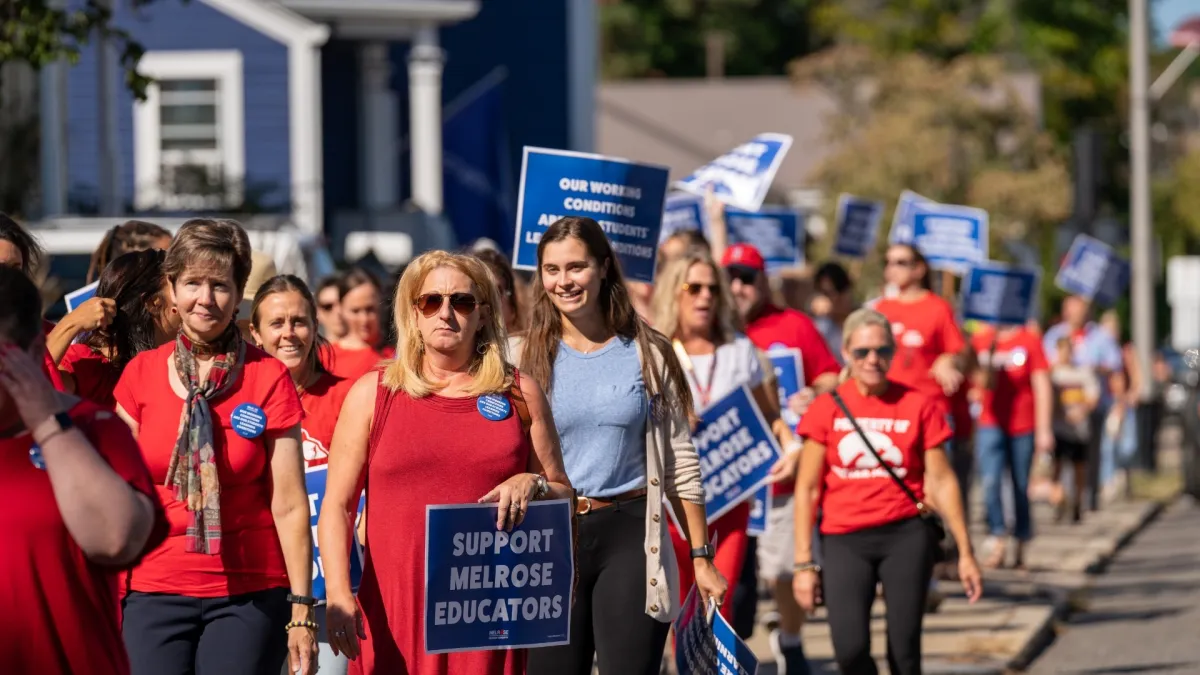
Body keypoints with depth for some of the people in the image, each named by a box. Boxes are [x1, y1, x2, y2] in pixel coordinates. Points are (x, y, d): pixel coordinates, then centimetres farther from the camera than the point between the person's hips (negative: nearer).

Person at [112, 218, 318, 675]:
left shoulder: (268, 377, -2)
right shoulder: (141, 375, 5)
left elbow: (289, 504, -4)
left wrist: (302, 609, -7)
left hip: (249, 593, -2)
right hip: (155, 589, 2)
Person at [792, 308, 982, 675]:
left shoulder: (919, 406, 2)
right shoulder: (827, 408, 2)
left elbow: (942, 481, 5)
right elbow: (807, 488, 3)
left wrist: (965, 552, 3)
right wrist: (804, 562, -1)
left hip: (906, 535, 0)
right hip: (844, 539, 0)